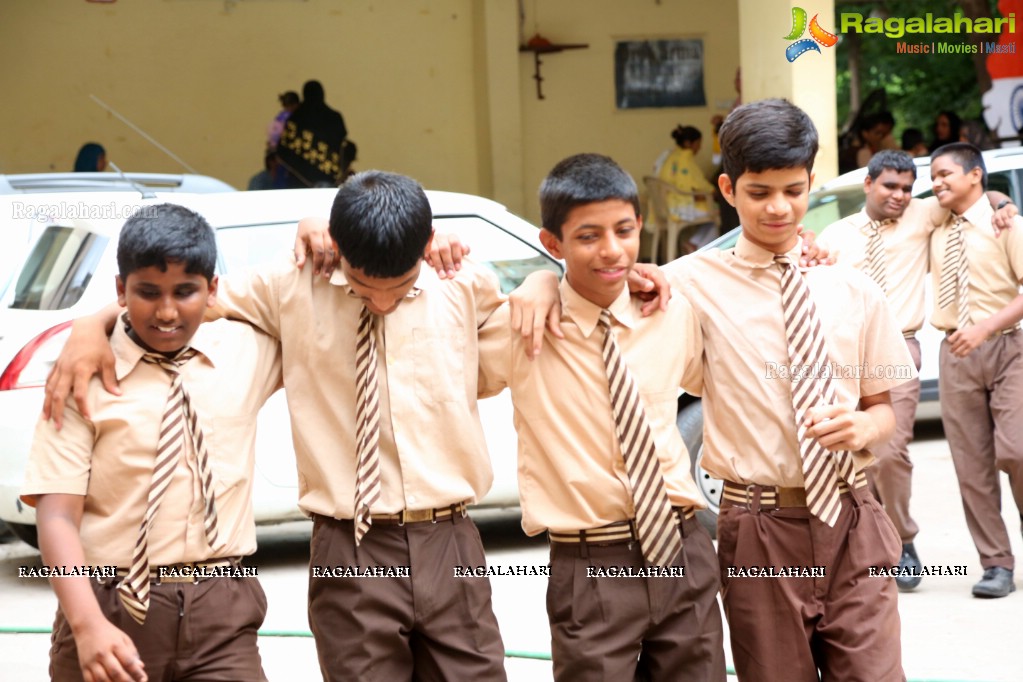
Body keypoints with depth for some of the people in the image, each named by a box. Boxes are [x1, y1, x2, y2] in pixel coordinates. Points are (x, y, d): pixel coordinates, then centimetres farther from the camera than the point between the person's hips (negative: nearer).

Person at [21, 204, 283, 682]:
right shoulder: (87, 377, -5)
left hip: (222, 611, 2)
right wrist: (88, 625, -26)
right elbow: (57, 515, -11)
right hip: (113, 611, -2)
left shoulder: (246, 352, 7)